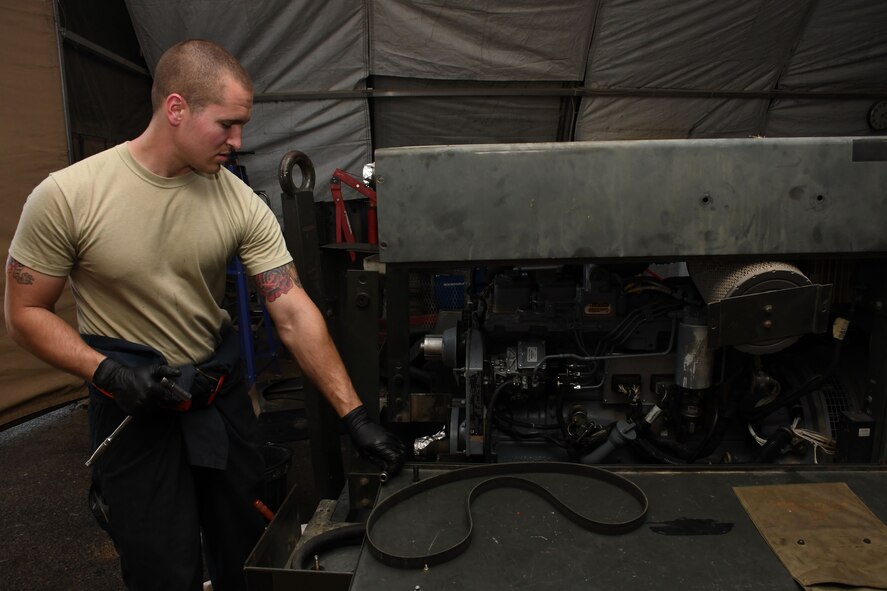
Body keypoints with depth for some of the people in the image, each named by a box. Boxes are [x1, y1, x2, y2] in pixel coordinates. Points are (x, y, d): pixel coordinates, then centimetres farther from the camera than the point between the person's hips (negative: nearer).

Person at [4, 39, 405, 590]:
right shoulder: (65, 197, -16)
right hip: (133, 401, -2)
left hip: (222, 387, 3)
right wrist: (109, 371, -23)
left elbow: (294, 313, -14)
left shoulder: (242, 204, -12)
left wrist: (354, 414, -18)